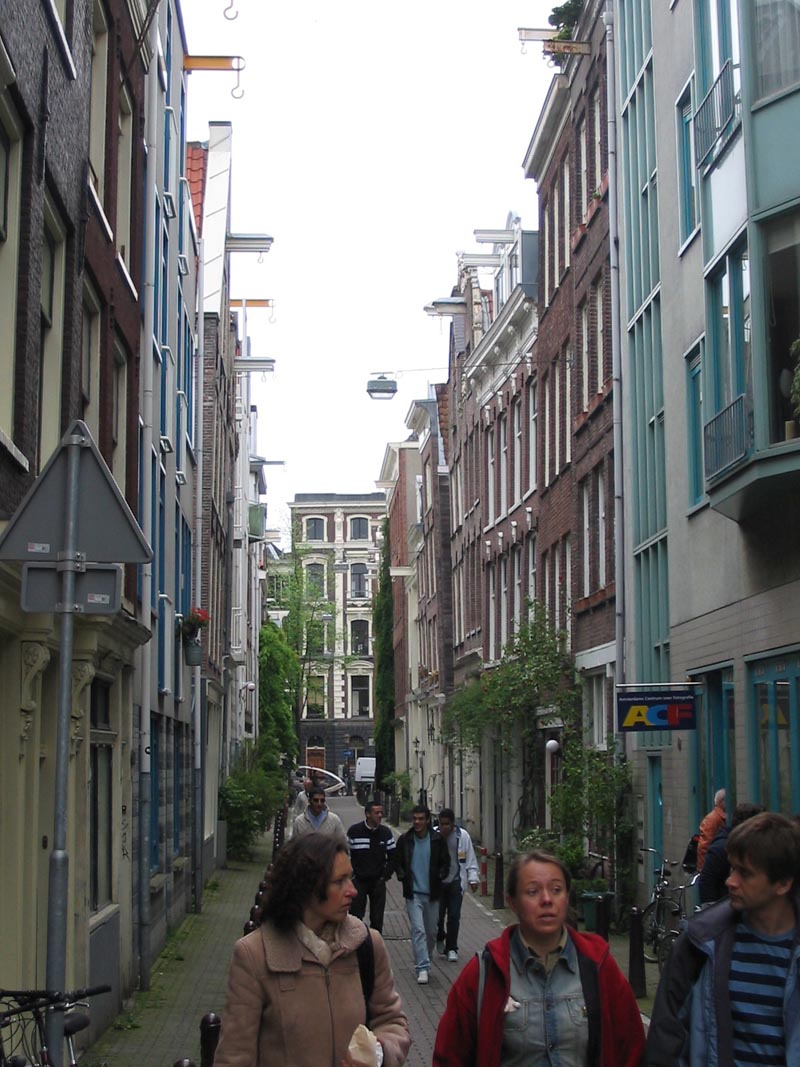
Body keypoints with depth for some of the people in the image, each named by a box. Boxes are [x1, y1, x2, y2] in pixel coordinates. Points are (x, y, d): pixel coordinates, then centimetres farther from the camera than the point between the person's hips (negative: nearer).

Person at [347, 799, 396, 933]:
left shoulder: (386, 832, 2)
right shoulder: (354, 831, -6)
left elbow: (392, 856, 9)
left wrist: (385, 875, 1)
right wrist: (351, 874, -4)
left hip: (378, 882, 2)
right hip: (358, 881, -2)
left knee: (377, 919, 5)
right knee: (355, 917, -1)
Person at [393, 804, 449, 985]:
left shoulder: (437, 839, -1)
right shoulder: (405, 840, 0)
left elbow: (445, 862, 9)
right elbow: (397, 862, 11)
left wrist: (439, 877, -6)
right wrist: (403, 876, -4)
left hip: (432, 894, 2)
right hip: (413, 893, -2)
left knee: (431, 931, 11)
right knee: (418, 930, -12)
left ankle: (424, 962, 31)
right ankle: (423, 968, -13)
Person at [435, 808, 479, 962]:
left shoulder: (462, 835, -2)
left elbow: (470, 859, 5)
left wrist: (473, 878, -1)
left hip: (456, 882, 0)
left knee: (454, 916, 1)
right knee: (438, 915, -1)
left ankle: (451, 948, 13)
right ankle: (440, 938, 29)